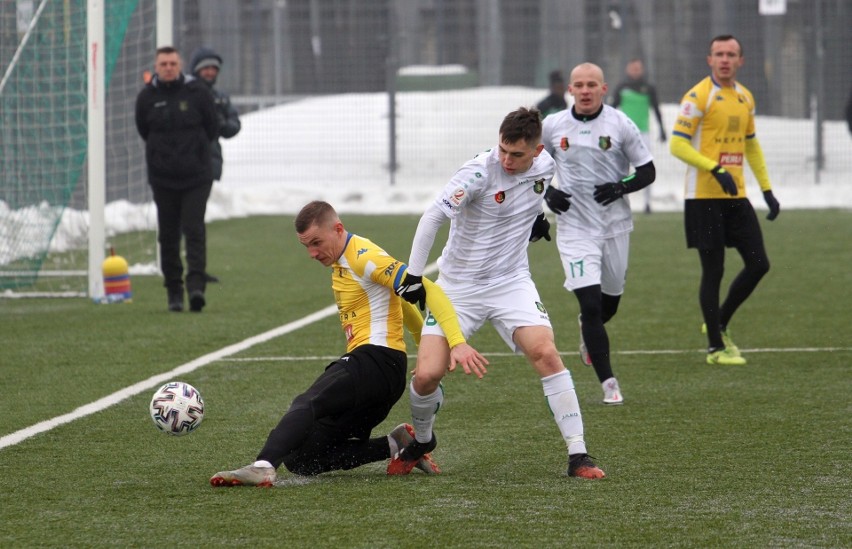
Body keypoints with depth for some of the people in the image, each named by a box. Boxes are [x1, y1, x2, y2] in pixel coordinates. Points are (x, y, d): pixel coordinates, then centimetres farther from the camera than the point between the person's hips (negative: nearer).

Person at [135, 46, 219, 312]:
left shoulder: (198, 92, -3)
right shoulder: (146, 97, 2)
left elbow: (212, 128, 7)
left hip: (196, 177, -2)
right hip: (162, 177, 2)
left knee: (194, 230, -12)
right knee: (168, 235, 5)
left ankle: (196, 285, -18)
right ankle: (174, 292, 13)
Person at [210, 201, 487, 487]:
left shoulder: (364, 257, -9)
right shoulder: (341, 262, 20)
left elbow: (428, 291, -17)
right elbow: (397, 299, 32)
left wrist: (457, 343, -27)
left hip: (376, 360, -10)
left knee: (305, 406, -33)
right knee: (300, 459, 2)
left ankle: (263, 466, -55)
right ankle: (395, 445, 0)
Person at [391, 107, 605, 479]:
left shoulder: (544, 166, -4)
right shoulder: (479, 172, -21)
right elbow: (433, 217, -19)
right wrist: (413, 276, -18)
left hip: (511, 282, 3)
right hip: (458, 287, -3)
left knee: (546, 354, -19)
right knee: (427, 375, -10)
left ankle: (578, 455, -14)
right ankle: (421, 441, 23)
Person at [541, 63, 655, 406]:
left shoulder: (621, 125, -5)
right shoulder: (552, 127, -1)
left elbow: (647, 172, 0)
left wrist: (621, 187, -17)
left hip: (615, 226, 1)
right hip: (575, 230, -1)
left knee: (610, 301, 15)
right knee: (590, 304, -14)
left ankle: (587, 334, 52)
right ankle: (608, 383, -9)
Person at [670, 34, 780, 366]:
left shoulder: (745, 97, 13)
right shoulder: (699, 96, -9)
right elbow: (678, 144, -14)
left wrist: (767, 189, 19)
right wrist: (716, 170, -23)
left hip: (736, 196, 7)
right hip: (705, 197, -7)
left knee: (758, 264, 4)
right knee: (713, 270, -3)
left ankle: (720, 324, 23)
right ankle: (715, 347, 6)